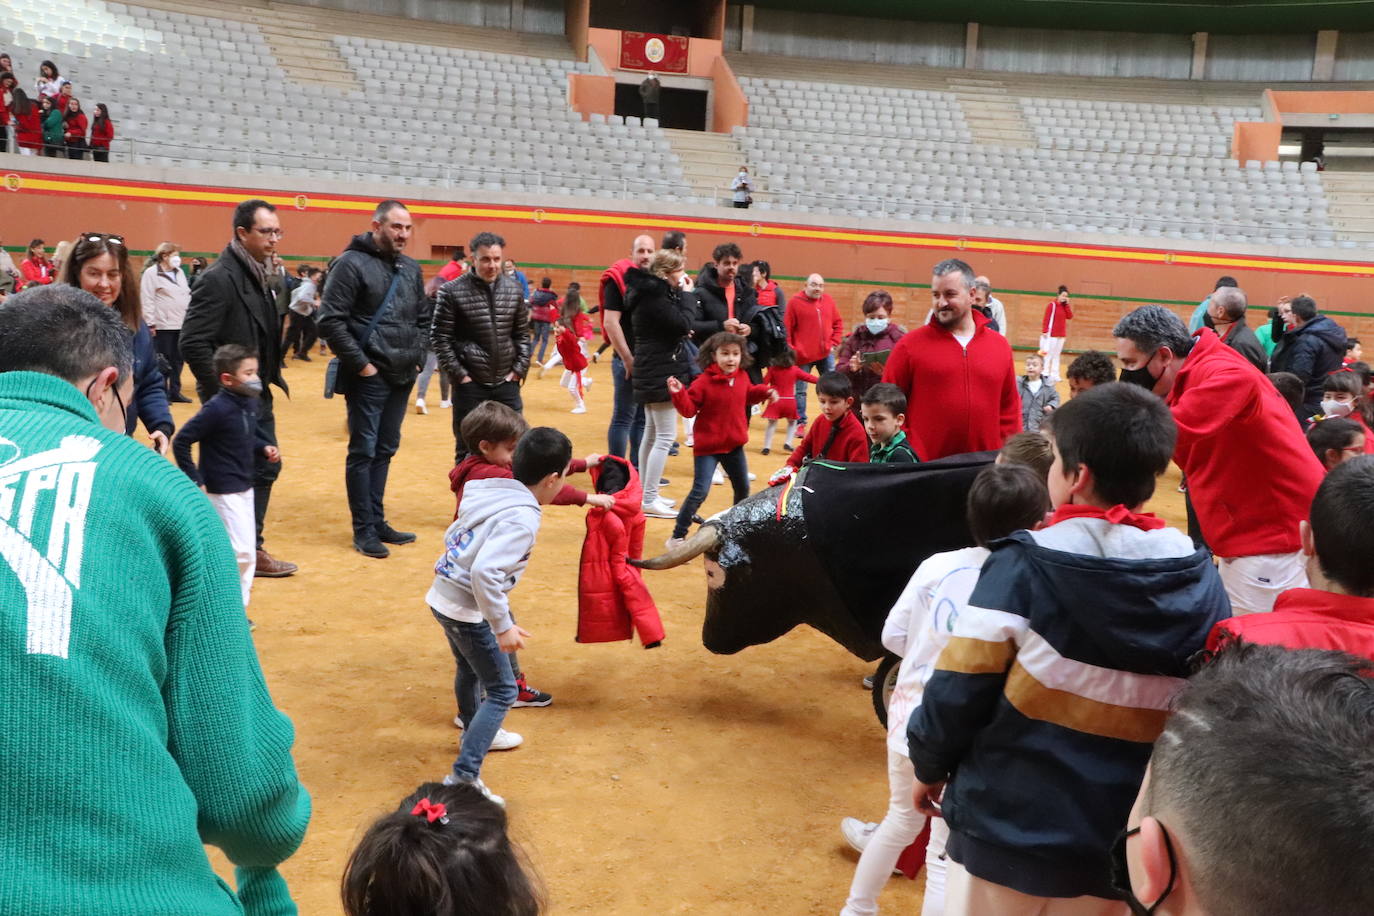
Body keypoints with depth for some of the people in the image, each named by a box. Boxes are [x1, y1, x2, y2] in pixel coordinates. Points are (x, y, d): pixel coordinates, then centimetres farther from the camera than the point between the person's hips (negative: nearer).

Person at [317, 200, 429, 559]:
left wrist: (417, 357, 9)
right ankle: (364, 529, 9)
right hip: (369, 377, -7)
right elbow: (330, 321, -15)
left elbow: (423, 318, 22)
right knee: (363, 451, 1)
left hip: (402, 378, 7)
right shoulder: (352, 263, -10)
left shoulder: (411, 268, 11)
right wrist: (360, 364, -16)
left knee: (385, 450, 14)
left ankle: (377, 520, 24)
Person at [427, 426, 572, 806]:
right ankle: (463, 776, -4)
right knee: (502, 692, 1)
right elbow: (485, 571, -35)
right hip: (468, 610, -9)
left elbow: (451, 536, 13)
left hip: (443, 597, 9)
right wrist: (502, 627, -28)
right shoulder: (522, 518, -25)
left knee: (471, 669, 30)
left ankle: (476, 733, 53)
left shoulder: (491, 495, 1)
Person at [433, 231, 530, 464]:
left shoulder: (514, 290, 6)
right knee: (468, 449, 7)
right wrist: (459, 375, -11)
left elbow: (522, 333, 13)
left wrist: (520, 369, 3)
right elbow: (440, 338, -6)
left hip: (507, 383, 4)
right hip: (470, 385, -4)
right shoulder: (452, 291, -7)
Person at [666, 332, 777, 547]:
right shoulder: (704, 381, -18)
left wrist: (765, 392, 9)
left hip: (734, 445, 6)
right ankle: (677, 536, -2)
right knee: (700, 492, -11)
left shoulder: (742, 377, 1)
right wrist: (678, 393, -33)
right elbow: (689, 409, -17)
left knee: (743, 488, 20)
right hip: (707, 447, -6)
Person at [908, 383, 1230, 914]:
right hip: (1132, 855, 4)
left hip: (1009, 834, -3)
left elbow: (957, 693, -14)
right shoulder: (1203, 580, -6)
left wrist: (929, 767, 4)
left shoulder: (1022, 567, -17)